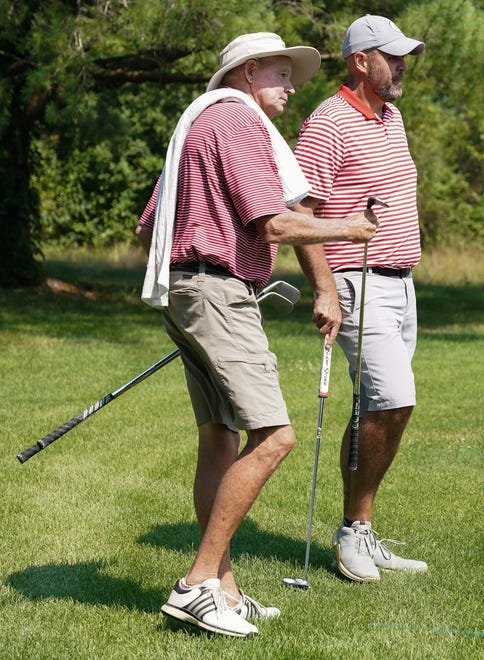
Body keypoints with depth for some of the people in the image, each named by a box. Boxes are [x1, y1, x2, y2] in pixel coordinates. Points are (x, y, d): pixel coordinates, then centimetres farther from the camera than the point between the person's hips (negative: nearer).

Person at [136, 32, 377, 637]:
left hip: (184, 291, 11)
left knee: (219, 440, 10)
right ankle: (198, 583, -14)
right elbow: (274, 226, -18)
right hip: (218, 292, -11)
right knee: (272, 436, -15)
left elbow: (146, 230, 25)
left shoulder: (199, 124, 24)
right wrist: (346, 229, -4)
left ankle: (223, 590, 13)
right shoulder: (239, 120, -8)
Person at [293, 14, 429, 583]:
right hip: (359, 285, -9)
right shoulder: (327, 125, -12)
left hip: (400, 284, 9)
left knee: (378, 412, 8)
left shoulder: (391, 119, 16)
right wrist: (324, 291, -21)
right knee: (393, 401, -18)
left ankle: (360, 537, 13)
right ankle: (354, 529, -5)